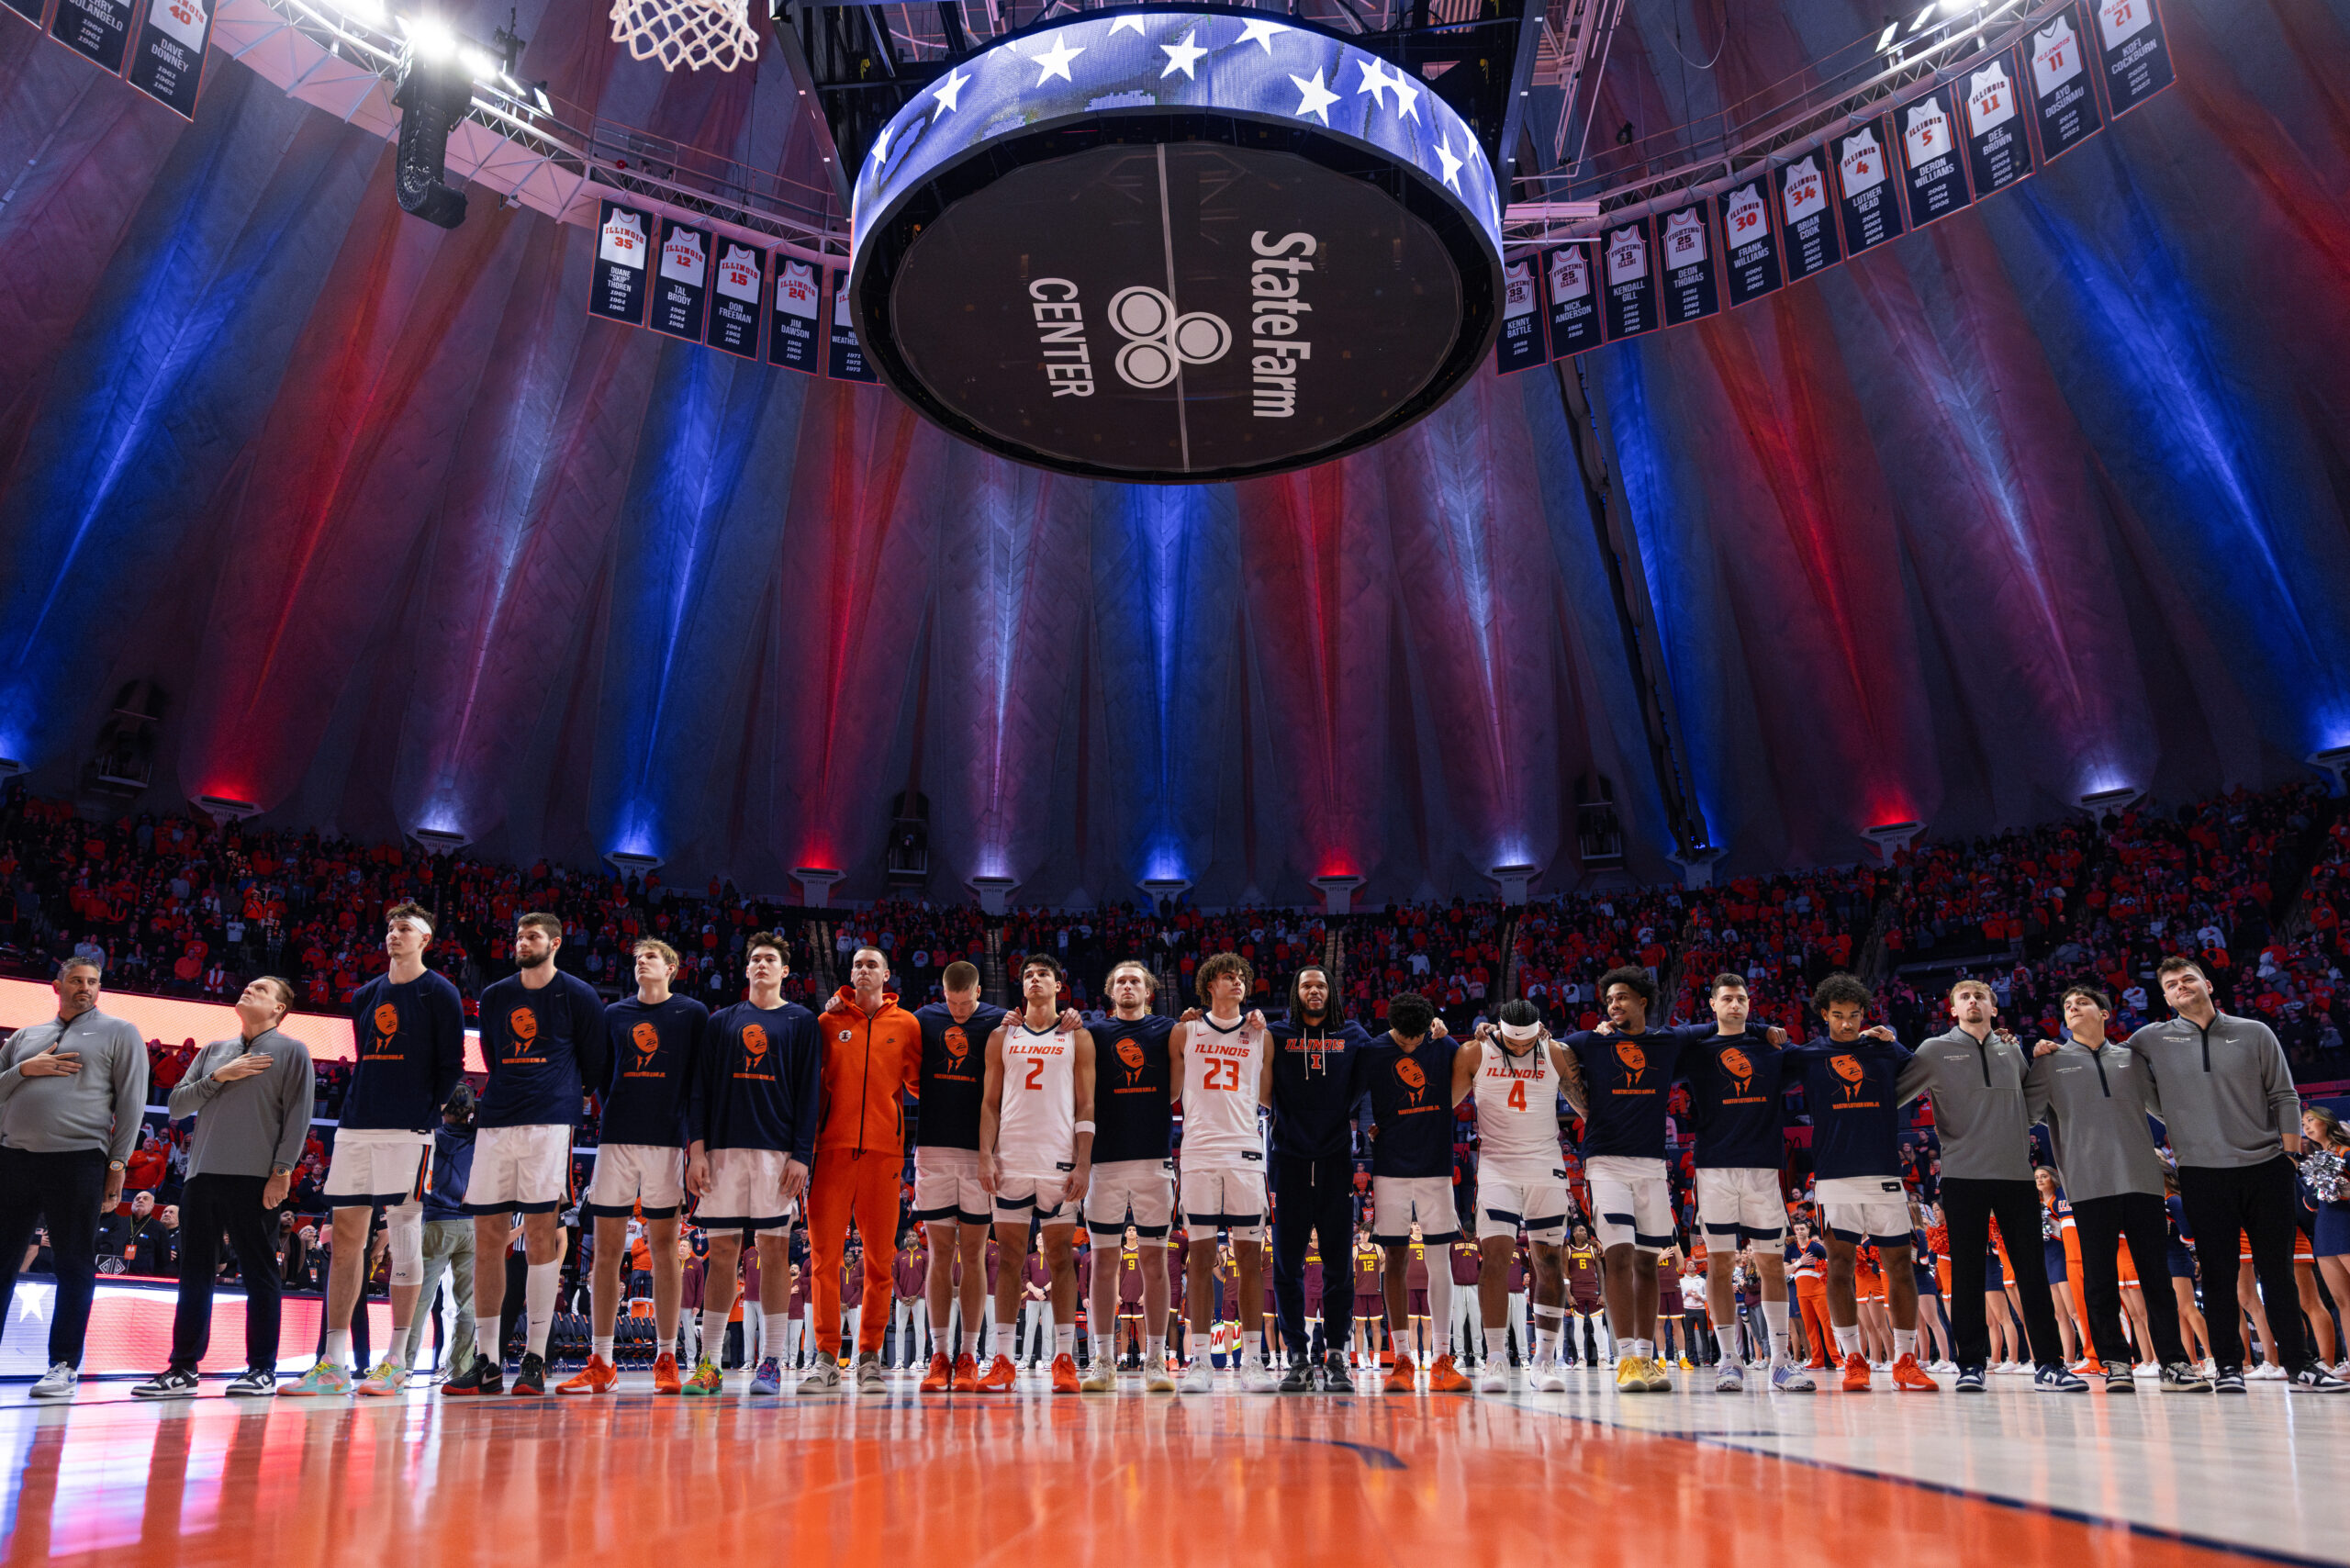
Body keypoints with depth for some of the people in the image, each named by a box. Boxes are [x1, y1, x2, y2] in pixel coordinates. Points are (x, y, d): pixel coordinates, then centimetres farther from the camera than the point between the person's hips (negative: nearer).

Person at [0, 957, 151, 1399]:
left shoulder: (119, 1033, 7)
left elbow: (131, 1103, 1)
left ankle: (64, 1366, 4)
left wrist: (118, 1164, -6)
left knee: (74, 1266, -1)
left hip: (78, 1160, -4)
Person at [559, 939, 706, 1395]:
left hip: (667, 1139, -3)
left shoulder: (692, 1014, 5)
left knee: (663, 1249, 0)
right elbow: (600, 1075, 18)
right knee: (606, 1249, 2)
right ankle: (600, 1364, 9)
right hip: (616, 1138, 3)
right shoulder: (613, 1014, 14)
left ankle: (666, 1362, 6)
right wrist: (616, 1111, 5)